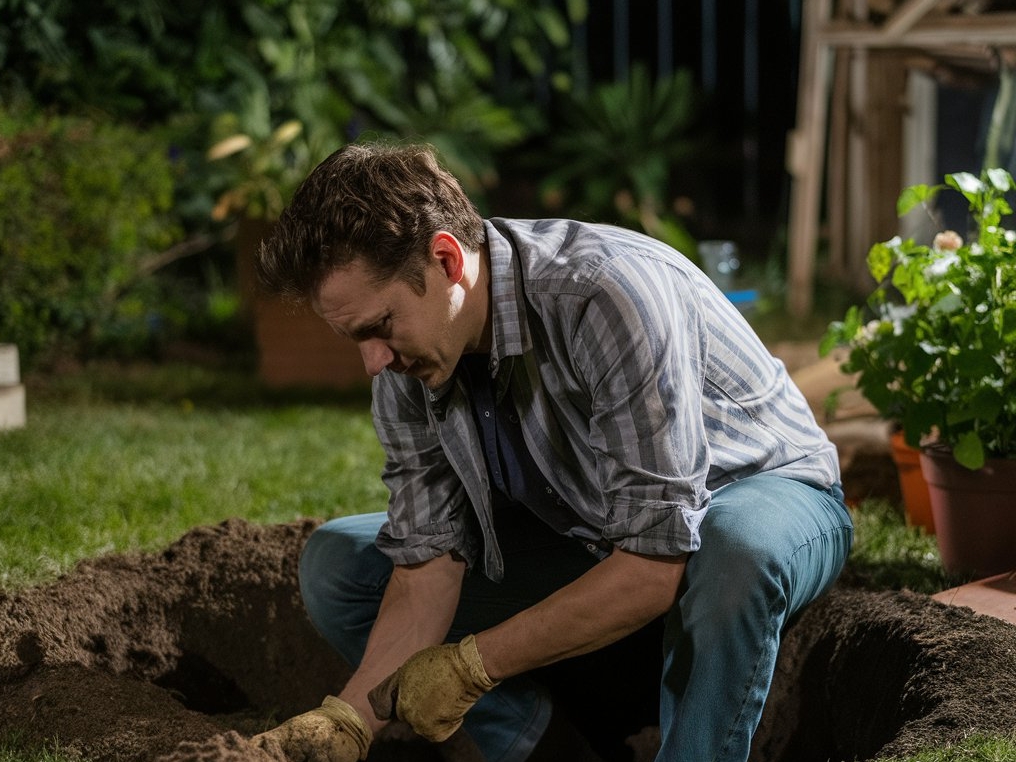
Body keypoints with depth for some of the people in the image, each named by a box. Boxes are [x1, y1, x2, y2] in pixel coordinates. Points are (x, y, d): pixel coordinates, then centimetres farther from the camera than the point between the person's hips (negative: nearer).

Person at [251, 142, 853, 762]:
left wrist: (473, 663, -27)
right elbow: (428, 564, -11)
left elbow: (656, 564, -35)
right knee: (335, 561, -5)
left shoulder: (610, 295, -35)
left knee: (734, 550, -43)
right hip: (581, 535, 6)